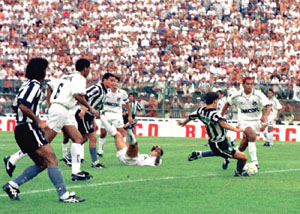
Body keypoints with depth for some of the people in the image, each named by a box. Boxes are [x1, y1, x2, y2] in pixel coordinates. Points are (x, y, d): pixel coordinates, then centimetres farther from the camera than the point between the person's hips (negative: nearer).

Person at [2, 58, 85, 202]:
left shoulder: (27, 85, 20)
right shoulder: (34, 85, -11)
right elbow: (23, 106, -23)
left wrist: (39, 124, 27)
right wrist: (39, 121, -21)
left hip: (22, 129, 10)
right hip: (29, 129, -10)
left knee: (41, 164, 12)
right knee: (51, 160, -12)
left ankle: (12, 185, 8)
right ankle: (64, 195, -15)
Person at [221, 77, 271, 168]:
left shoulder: (258, 94, -12)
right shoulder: (237, 96, -5)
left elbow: (268, 106, -19)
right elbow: (227, 103, 13)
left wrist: (265, 115, -38)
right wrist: (221, 116, 12)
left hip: (255, 121, 1)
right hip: (243, 120, -1)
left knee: (242, 147, 2)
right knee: (252, 136, -31)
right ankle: (255, 162, -31)